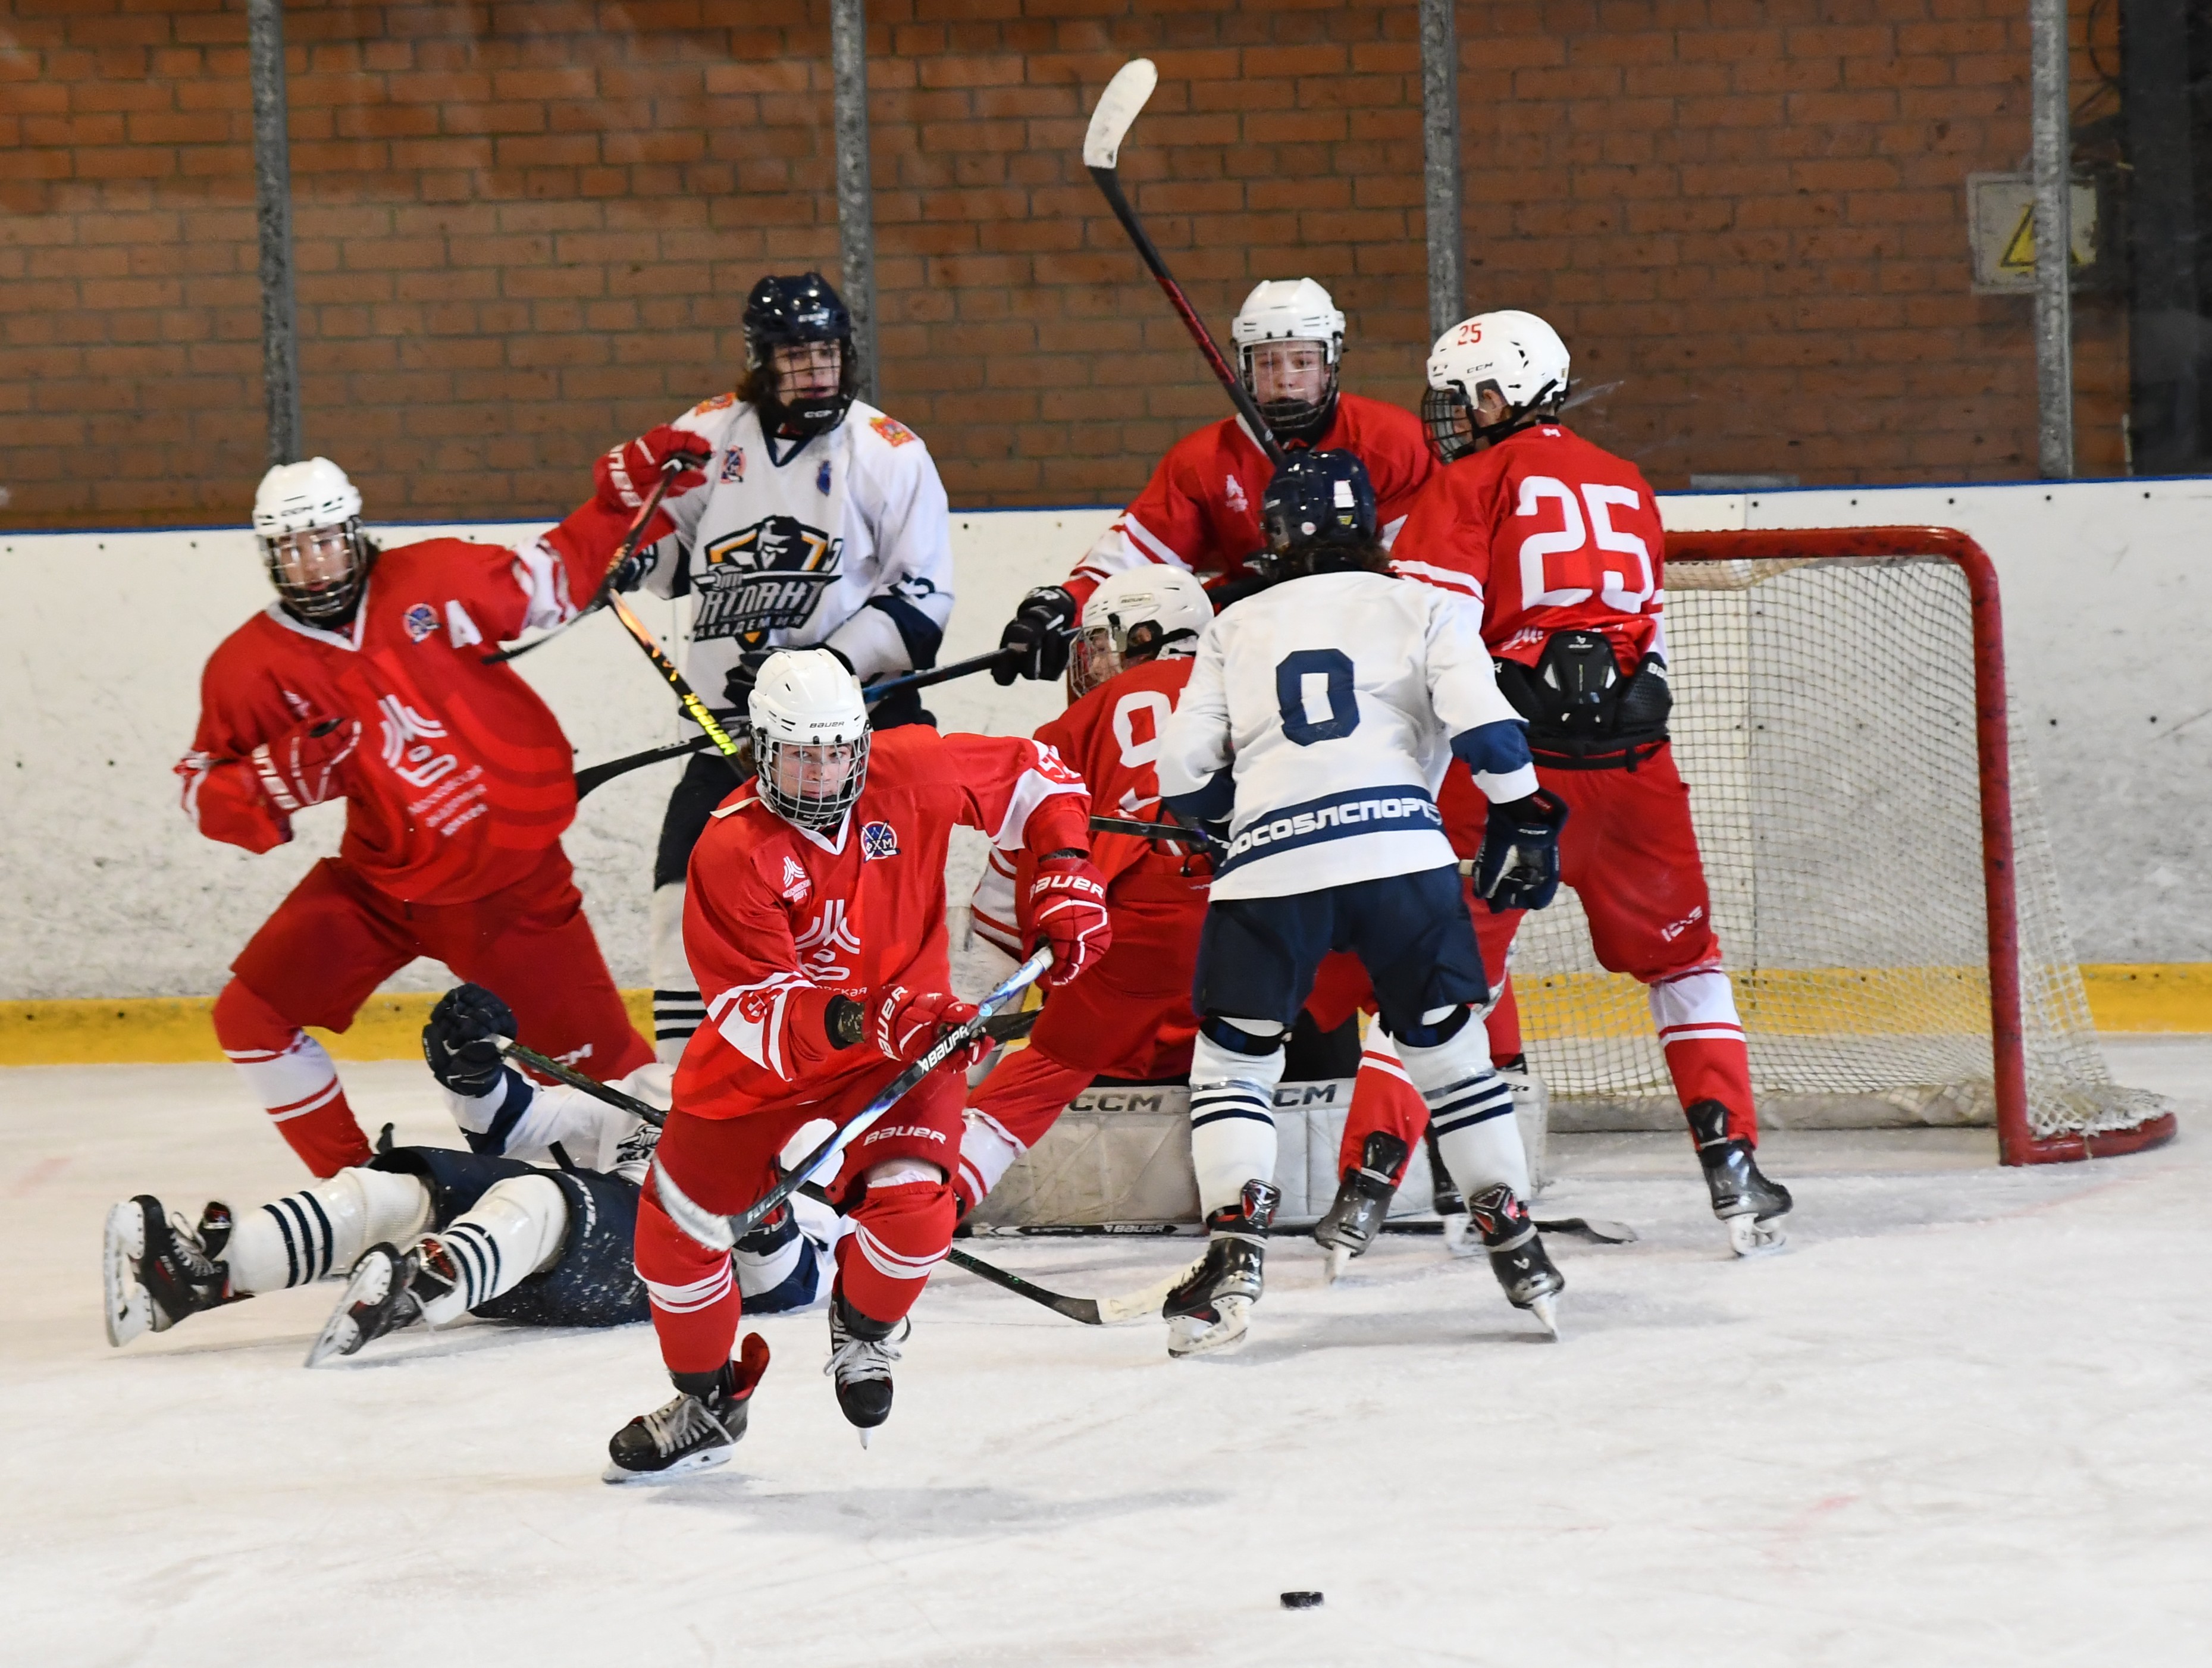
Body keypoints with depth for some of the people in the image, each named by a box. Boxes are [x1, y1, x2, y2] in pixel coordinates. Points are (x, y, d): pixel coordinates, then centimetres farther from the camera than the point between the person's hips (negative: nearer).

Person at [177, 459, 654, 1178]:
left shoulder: (432, 580, -8)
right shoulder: (250, 667, -6)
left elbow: (549, 580, 6)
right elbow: (205, 790, -2)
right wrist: (278, 779, -22)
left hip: (514, 879, -2)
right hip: (380, 882, 2)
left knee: (598, 1053, -3)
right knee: (252, 1016, -6)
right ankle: (352, 1183, 10)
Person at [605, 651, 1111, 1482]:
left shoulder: (912, 772, -17)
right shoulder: (731, 851, -24)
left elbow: (1034, 773, 1)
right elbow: (753, 1008, -30)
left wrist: (1064, 879, -11)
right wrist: (863, 1020, -44)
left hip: (902, 1043, 0)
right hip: (760, 1065, 0)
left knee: (911, 1209, -24)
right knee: (676, 1228, 4)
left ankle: (865, 1329, 12)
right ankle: (710, 1403, 32)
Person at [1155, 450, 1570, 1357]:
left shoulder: (1235, 626, 21)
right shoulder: (1418, 608, 17)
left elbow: (1185, 775, 16)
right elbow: (1483, 723, 2)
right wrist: (1521, 822, 11)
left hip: (1269, 866, 0)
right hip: (1401, 848, 0)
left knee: (1232, 1056, 13)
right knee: (1447, 1044, 14)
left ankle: (1234, 1251, -4)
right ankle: (1517, 1250, 13)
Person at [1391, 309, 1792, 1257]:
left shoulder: (1473, 485, 2)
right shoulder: (1626, 488, 20)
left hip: (1515, 756, -4)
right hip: (1632, 760, 4)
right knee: (1682, 958, 19)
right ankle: (1734, 1169, 11)